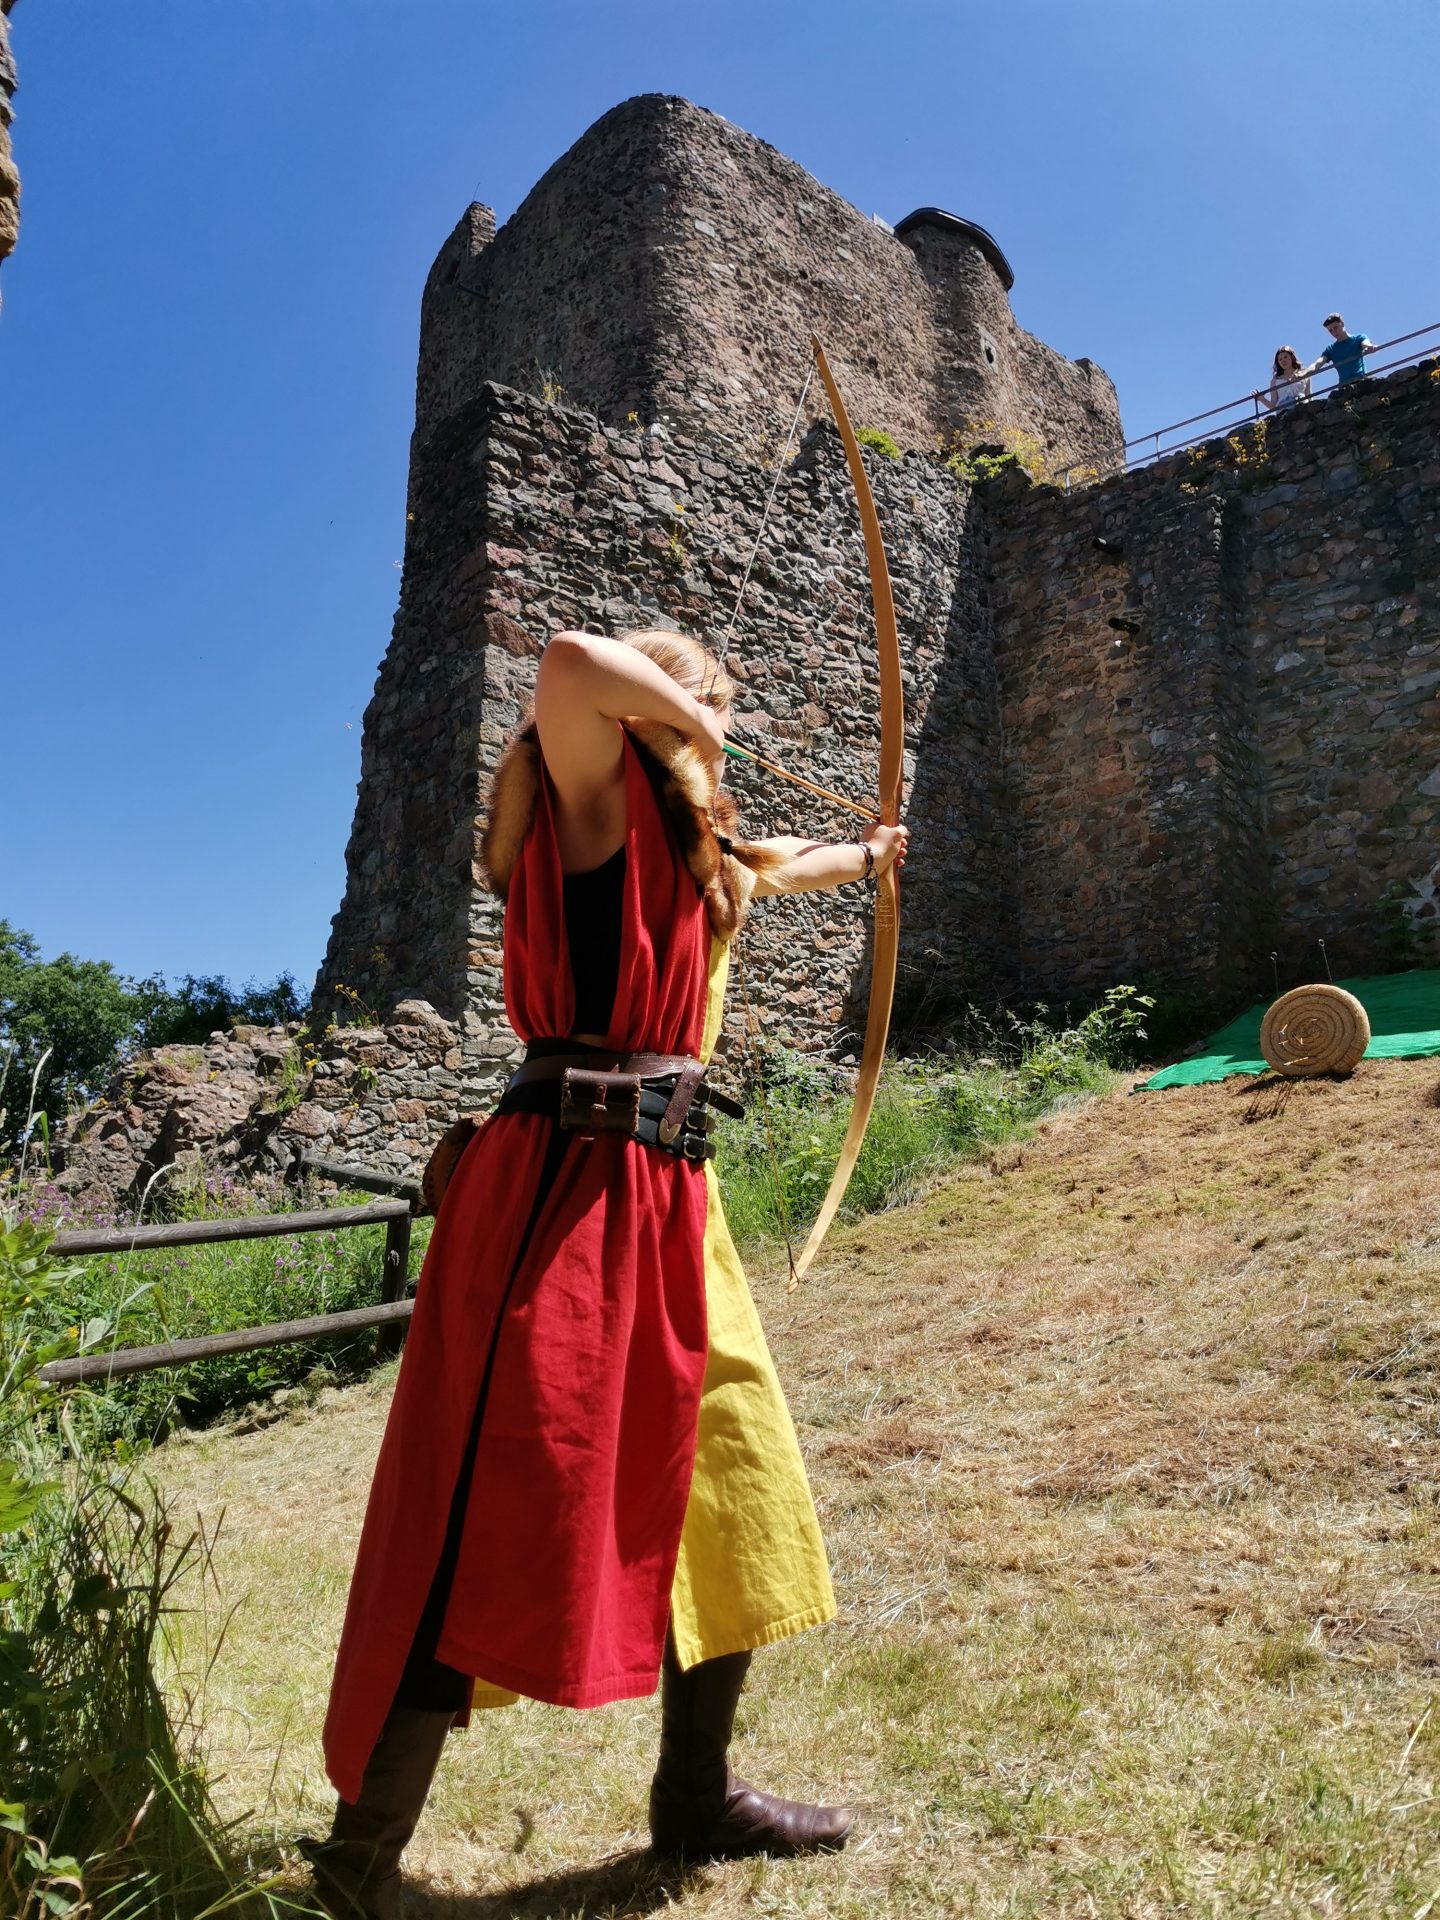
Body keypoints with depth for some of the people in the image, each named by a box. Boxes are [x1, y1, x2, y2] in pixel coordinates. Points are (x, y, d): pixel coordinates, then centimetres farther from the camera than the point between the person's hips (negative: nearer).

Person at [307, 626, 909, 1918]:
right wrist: (691, 718, -6)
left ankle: (695, 1798, 34)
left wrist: (864, 855, 60)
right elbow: (571, 664, -24)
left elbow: (775, 870, 42)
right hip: (563, 1187, -10)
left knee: (732, 1493, 17)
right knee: (493, 1523, -5)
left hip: (663, 1197, 10)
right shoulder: (600, 801, -5)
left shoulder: (691, 848, 21)